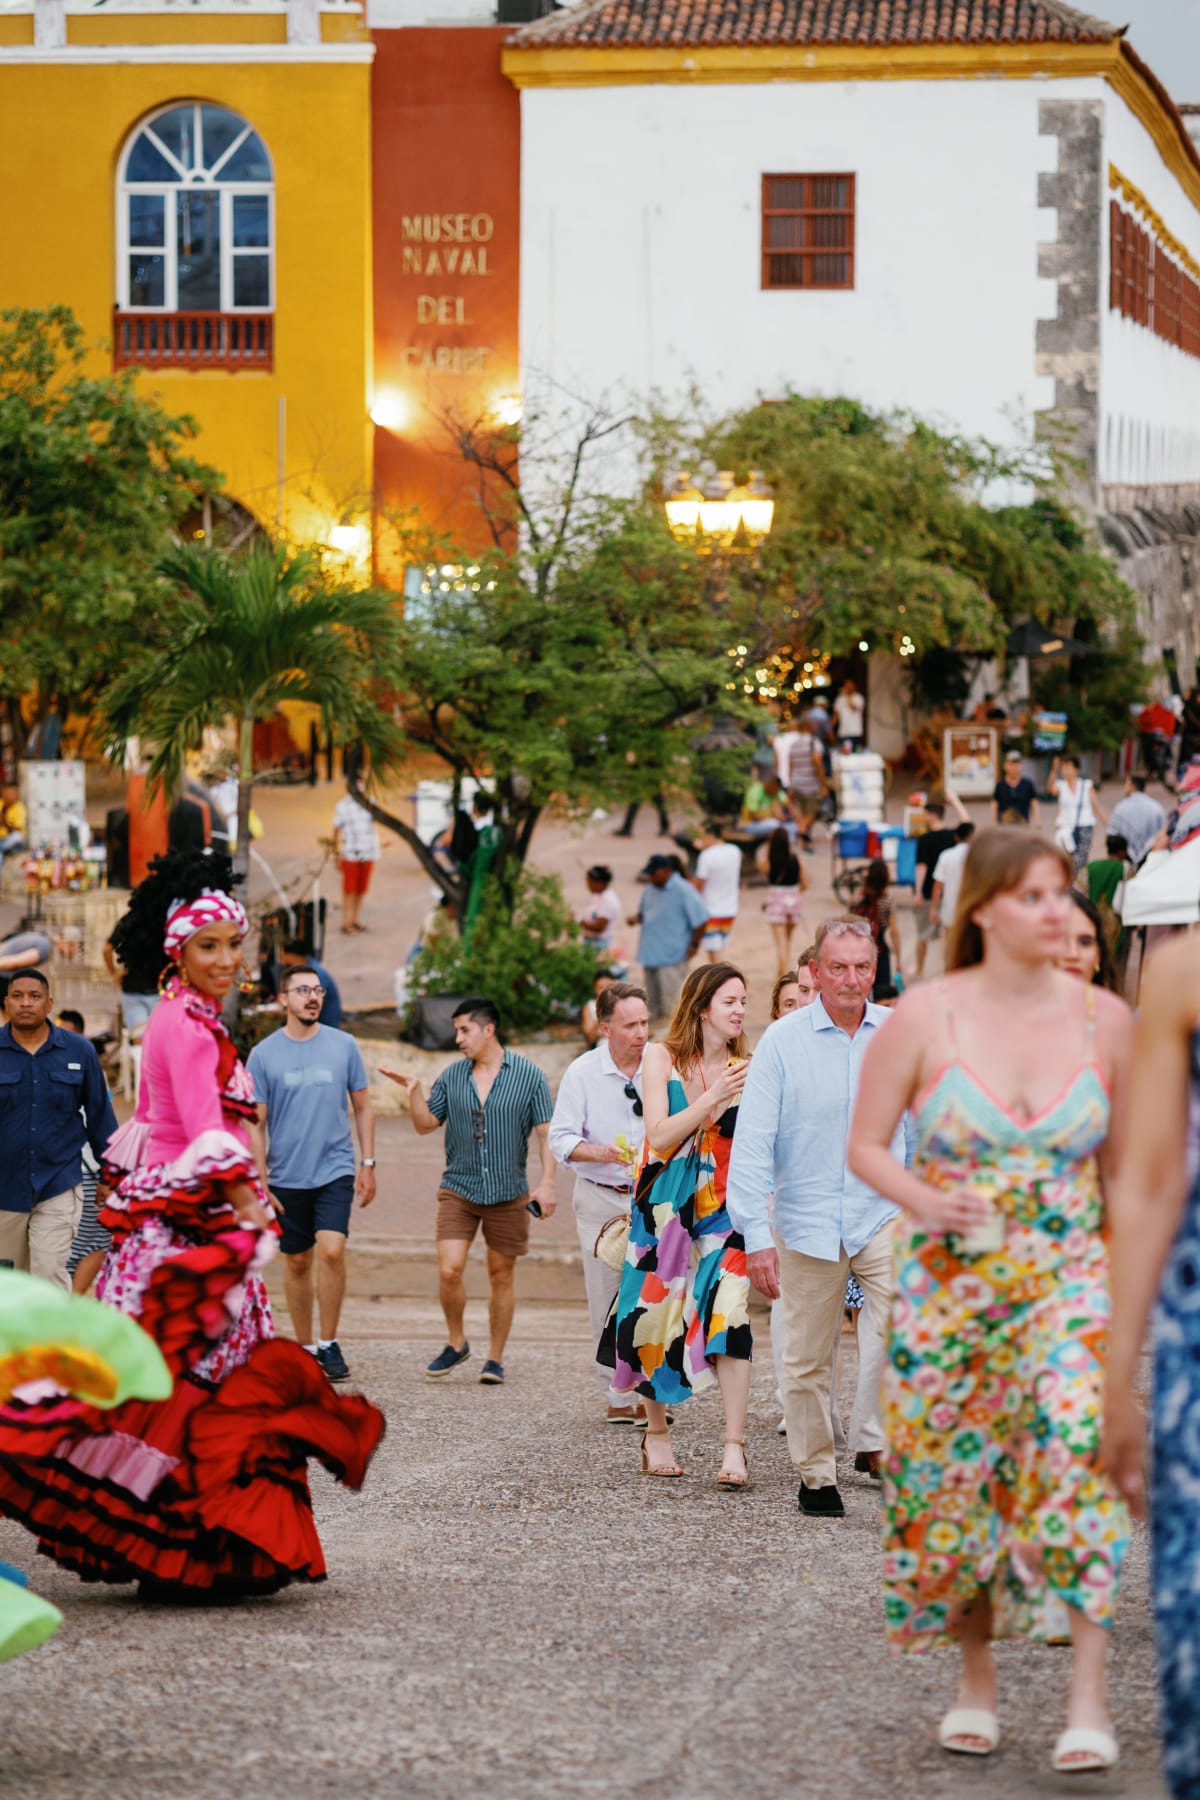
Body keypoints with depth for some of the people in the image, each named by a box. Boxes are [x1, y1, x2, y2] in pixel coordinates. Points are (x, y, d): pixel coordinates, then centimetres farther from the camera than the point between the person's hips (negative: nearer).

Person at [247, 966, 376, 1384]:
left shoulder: (343, 1046, 2)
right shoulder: (264, 1054, -1)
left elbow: (363, 1107, 10)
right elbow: (255, 1125, 2)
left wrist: (367, 1165, 4)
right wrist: (260, 1183, -3)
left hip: (335, 1170, -1)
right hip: (286, 1177, 1)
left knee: (332, 1251, -17)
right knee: (297, 1262, 8)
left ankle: (329, 1342, -4)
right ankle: (305, 1347, 20)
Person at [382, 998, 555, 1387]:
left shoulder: (528, 1075, -2)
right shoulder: (452, 1076, 5)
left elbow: (546, 1133, -2)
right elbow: (426, 1124, 9)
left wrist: (546, 1183, -10)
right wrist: (413, 1092, -8)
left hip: (508, 1194, -2)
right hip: (459, 1190, 2)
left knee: (501, 1277, 6)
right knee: (449, 1271, -10)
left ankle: (495, 1358, 17)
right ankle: (456, 1343, 13)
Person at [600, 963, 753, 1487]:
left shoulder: (745, 1069, 3)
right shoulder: (661, 1059, 0)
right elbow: (660, 1136, -10)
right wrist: (712, 1097, -18)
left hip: (724, 1209, 0)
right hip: (665, 1208, 0)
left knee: (727, 1317, -15)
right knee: (657, 1315, 6)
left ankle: (734, 1448, -17)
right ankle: (657, 1434, 26)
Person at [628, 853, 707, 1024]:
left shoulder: (683, 891, -14)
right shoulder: (650, 888, 9)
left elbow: (701, 919, -12)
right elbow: (643, 911, 24)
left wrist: (694, 944, -12)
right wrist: (637, 918, 1)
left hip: (672, 955, -8)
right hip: (650, 952, 8)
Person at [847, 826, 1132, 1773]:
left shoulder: (1106, 1019, 1)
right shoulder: (925, 1016, -4)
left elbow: (1126, 1164, 10)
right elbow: (866, 1144, 3)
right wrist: (922, 1201, -18)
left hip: (1067, 1280, -1)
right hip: (949, 1290, 1)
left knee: (1080, 1446, -24)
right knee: (950, 1489, 6)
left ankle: (1091, 1696, -24)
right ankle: (976, 1678, 30)